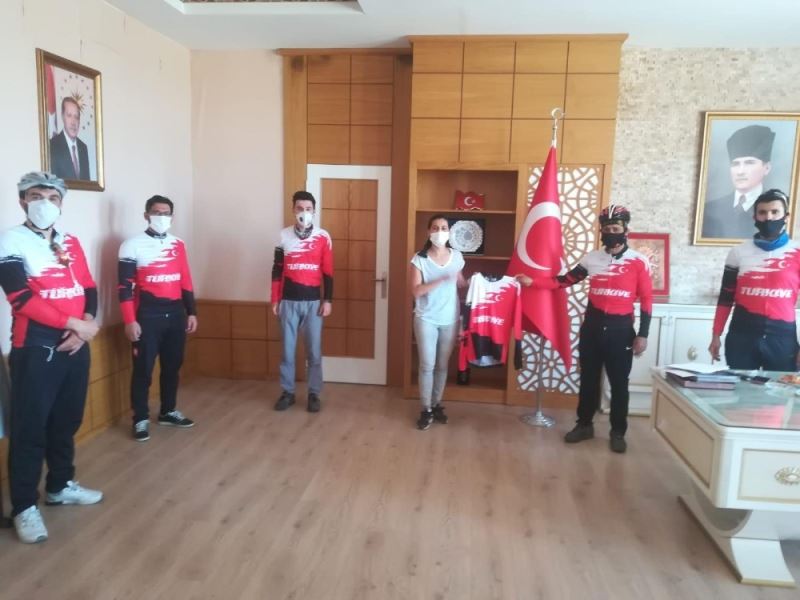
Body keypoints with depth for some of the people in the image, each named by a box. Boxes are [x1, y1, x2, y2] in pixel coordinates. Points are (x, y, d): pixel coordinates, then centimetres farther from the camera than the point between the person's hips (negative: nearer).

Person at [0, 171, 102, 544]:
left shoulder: (70, 243, 12)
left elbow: (89, 289, 8)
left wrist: (85, 327, -10)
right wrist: (75, 324, -18)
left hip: (75, 346, 6)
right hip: (35, 350, -6)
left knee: (68, 421, 15)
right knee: (30, 429, 0)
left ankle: (60, 486, 32)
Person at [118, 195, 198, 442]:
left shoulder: (178, 244, 10)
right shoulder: (133, 245, -4)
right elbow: (125, 287, -7)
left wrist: (191, 312, 11)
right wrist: (130, 321, -13)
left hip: (176, 314, 5)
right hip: (147, 316, -5)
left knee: (172, 366, 12)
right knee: (143, 369, 1)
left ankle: (168, 412, 27)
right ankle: (141, 419, 13)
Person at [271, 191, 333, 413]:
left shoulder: (323, 237, 0)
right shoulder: (284, 235, 4)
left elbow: (328, 272, 2)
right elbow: (277, 270, 6)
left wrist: (328, 300, -3)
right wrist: (274, 300, 4)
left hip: (313, 301, -1)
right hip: (289, 301, 1)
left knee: (314, 351, 4)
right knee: (287, 349, 7)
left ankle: (314, 394, 16)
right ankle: (287, 392, 20)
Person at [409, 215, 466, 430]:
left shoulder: (456, 257, 3)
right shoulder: (419, 259, -8)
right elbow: (416, 291, -17)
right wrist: (442, 279, -24)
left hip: (450, 319, 3)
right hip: (426, 319, -3)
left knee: (442, 365, 12)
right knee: (427, 365, -1)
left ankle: (437, 405, 27)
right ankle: (426, 409, 11)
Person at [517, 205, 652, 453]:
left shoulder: (639, 261, -5)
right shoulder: (592, 258, 3)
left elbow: (646, 299, -4)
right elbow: (564, 281, 5)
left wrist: (642, 335, -7)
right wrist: (533, 281, -4)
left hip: (621, 328, -3)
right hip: (592, 325, 3)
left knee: (619, 382, 7)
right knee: (588, 378, 12)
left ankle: (618, 433, 22)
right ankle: (584, 425, 27)